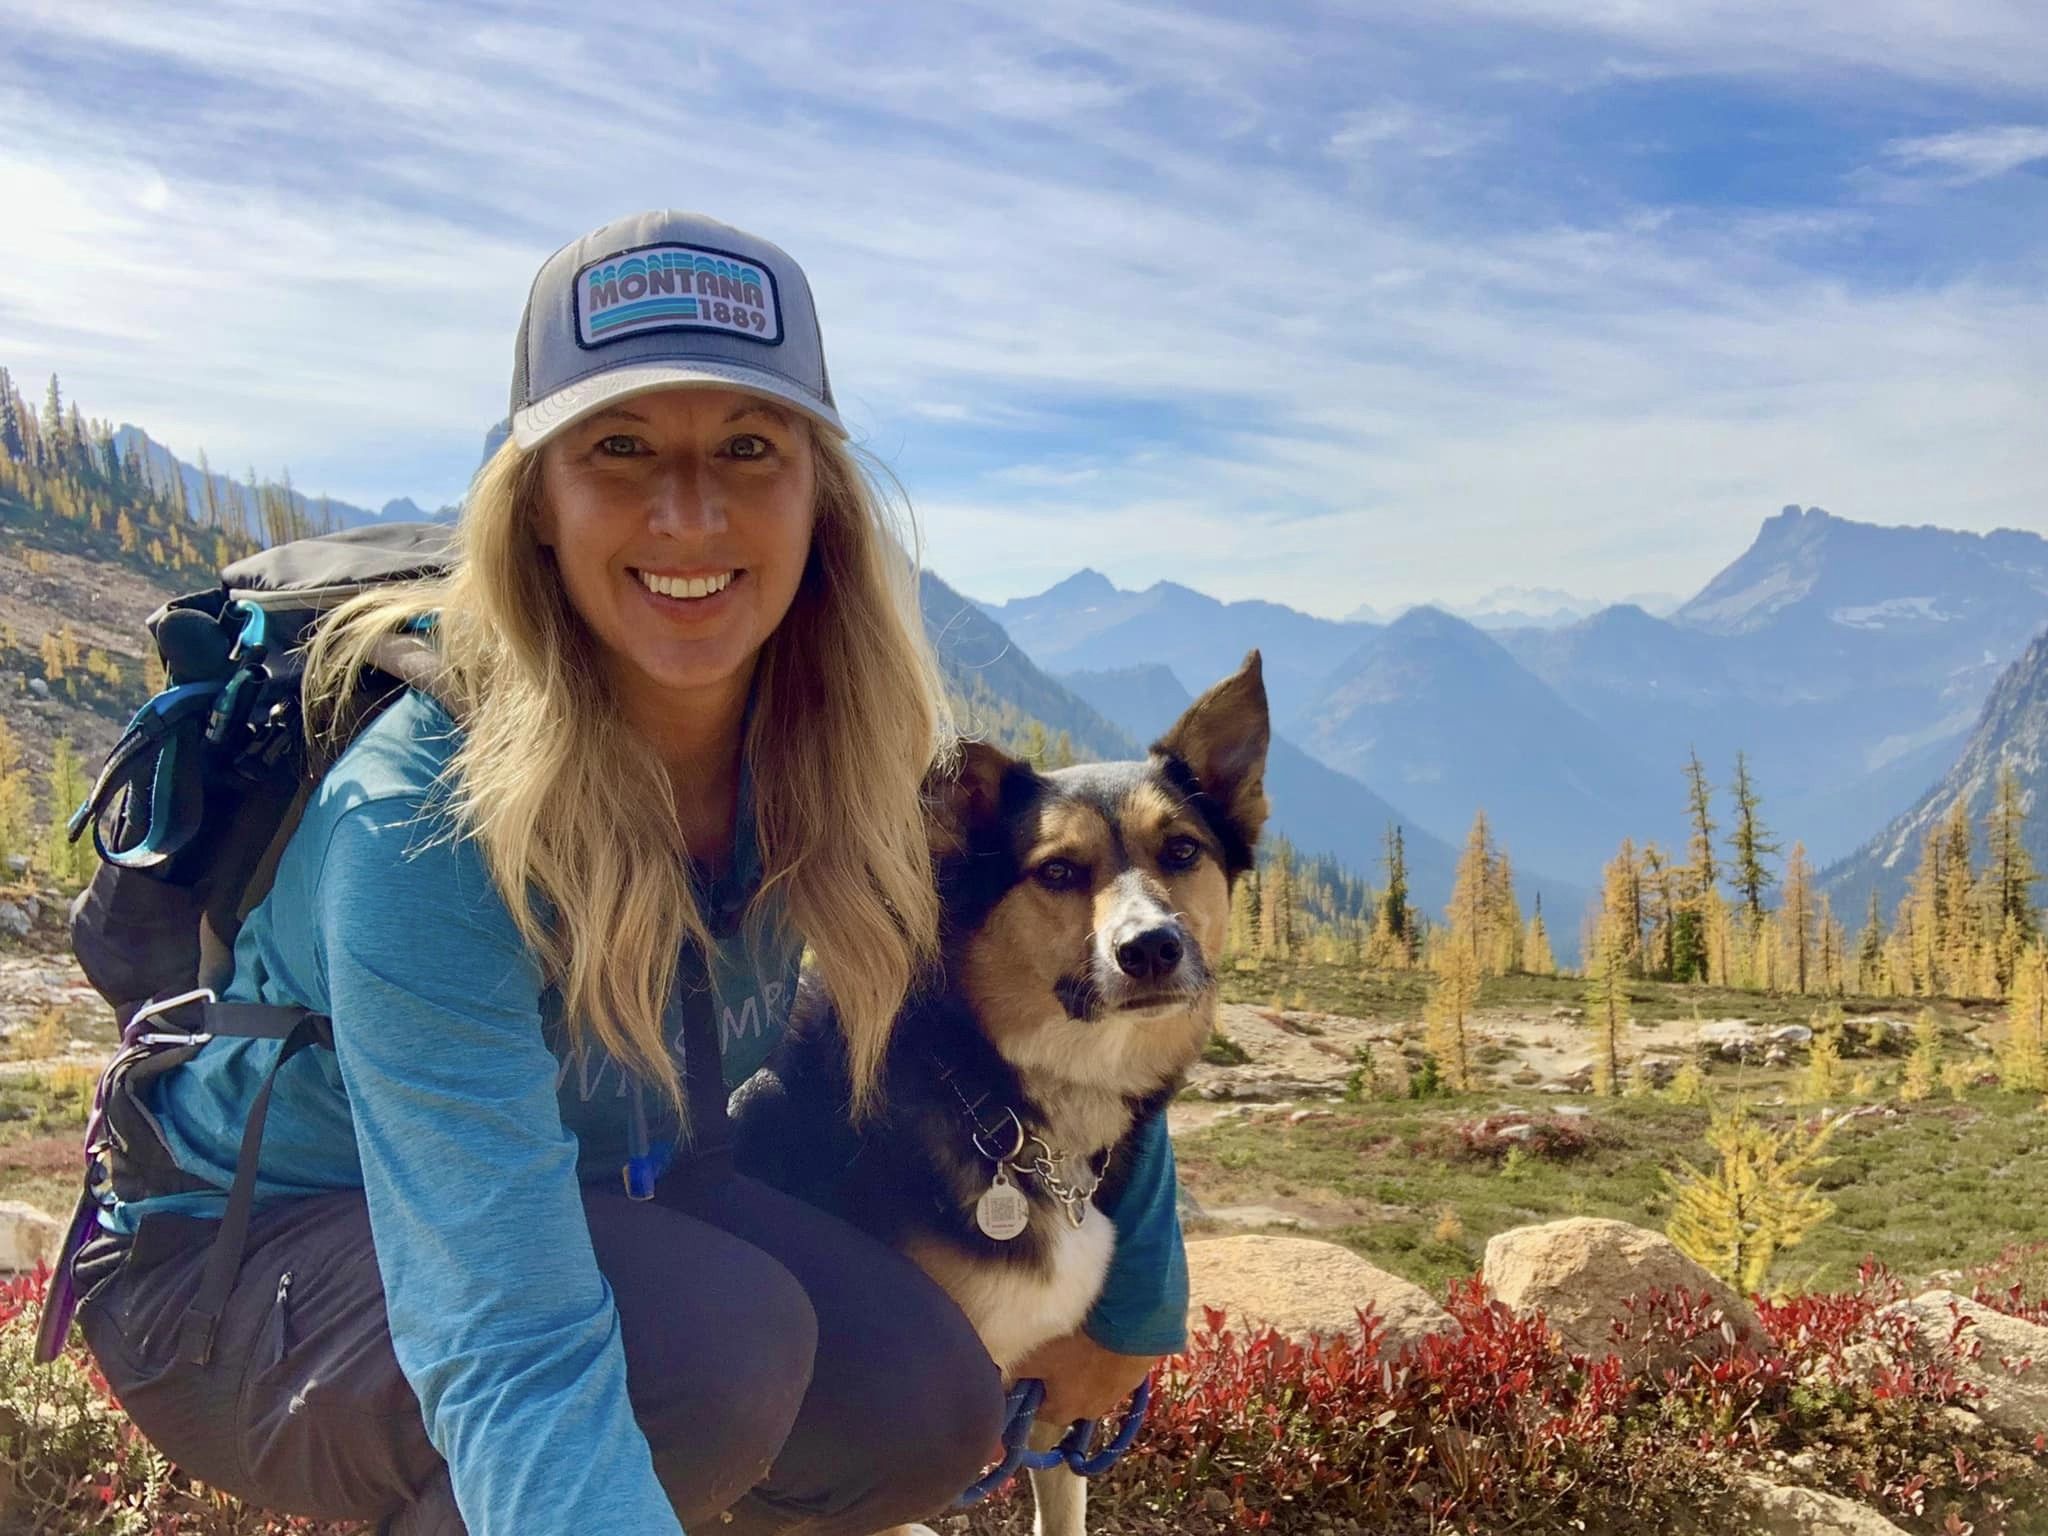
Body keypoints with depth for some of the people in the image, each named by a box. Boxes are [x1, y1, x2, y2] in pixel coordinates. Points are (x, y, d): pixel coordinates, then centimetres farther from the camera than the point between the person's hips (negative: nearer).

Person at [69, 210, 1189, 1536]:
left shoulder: (840, 748, -17)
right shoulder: (424, 824, -35)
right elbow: (513, 1350, -42)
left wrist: (1134, 1306, 5)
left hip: (589, 1189, 6)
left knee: (929, 1402, -15)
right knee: (715, 1339, -33)